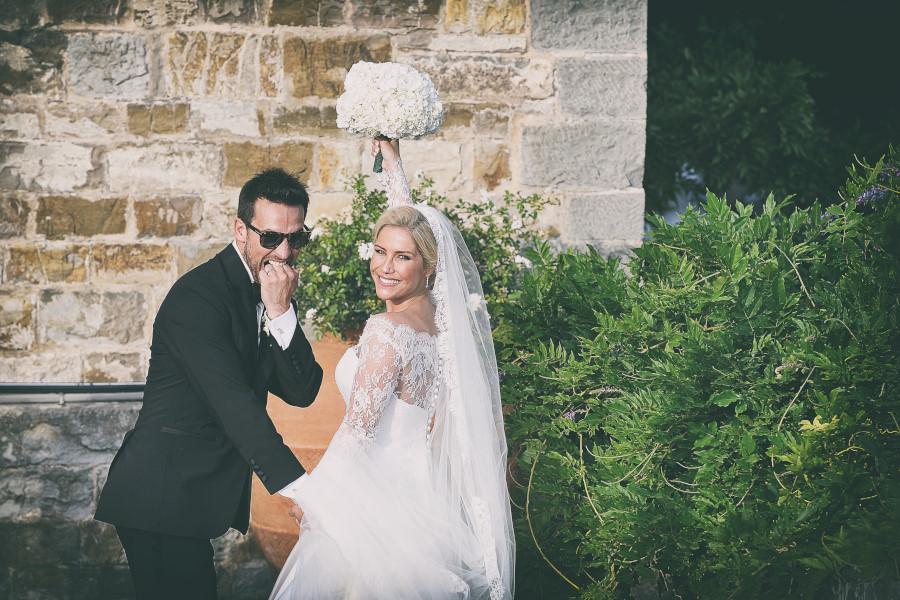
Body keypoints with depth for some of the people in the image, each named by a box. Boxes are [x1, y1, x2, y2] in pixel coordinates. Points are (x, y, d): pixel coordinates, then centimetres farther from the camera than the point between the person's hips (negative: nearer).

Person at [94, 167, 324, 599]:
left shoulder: (272, 293, 8)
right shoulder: (196, 296, -18)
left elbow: (302, 393, -1)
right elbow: (235, 404, -27)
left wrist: (281, 313, -16)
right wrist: (299, 489, -33)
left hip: (200, 495, 8)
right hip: (163, 495, -8)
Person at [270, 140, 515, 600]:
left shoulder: (387, 329, -19)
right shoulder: (437, 315, 4)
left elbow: (358, 430, -18)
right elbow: (410, 220, 20)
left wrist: (305, 493, -6)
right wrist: (392, 163, 29)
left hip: (381, 504, -9)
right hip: (422, 489, 9)